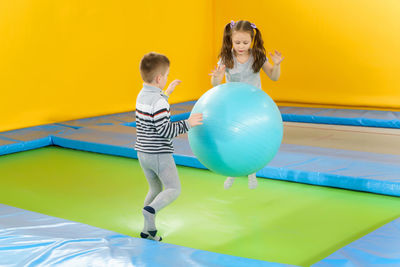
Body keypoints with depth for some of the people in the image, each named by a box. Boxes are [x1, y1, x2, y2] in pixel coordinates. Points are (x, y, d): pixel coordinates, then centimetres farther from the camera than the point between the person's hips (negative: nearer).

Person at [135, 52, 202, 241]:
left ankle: (148, 229, 18)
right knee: (174, 189, 2)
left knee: (155, 189, 19)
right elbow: (165, 131, -23)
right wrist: (187, 123, -17)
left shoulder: (142, 95, 7)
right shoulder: (159, 102, -21)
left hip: (143, 153, 8)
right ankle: (151, 209, -22)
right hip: (159, 154, -8)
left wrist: (166, 93, 31)